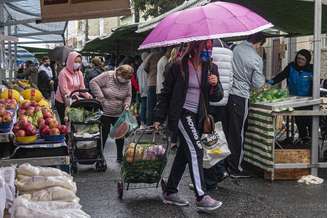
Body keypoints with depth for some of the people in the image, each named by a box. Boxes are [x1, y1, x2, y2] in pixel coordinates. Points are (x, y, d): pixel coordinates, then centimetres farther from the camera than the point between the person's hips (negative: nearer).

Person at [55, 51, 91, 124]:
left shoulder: (79, 73, 5)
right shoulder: (63, 73, -13)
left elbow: (82, 87, 2)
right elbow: (64, 90, -18)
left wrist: (88, 96, -17)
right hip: (62, 102, -5)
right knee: (65, 122, -2)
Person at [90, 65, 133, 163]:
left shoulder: (127, 82, 1)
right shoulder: (107, 76, -14)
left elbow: (128, 96, 12)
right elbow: (93, 82, -17)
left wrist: (126, 104, -9)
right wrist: (101, 98, -20)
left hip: (119, 114, 4)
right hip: (105, 113, -4)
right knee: (103, 134, 0)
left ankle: (120, 157, 23)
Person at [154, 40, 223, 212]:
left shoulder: (211, 68, 6)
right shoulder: (178, 67, -7)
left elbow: (216, 97, 8)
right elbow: (165, 94, 0)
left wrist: (215, 85, -13)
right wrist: (159, 118, -2)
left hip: (198, 117, 6)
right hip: (181, 113, -6)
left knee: (184, 154, 11)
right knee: (195, 150, -17)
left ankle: (169, 192, 23)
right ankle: (201, 197, -17)